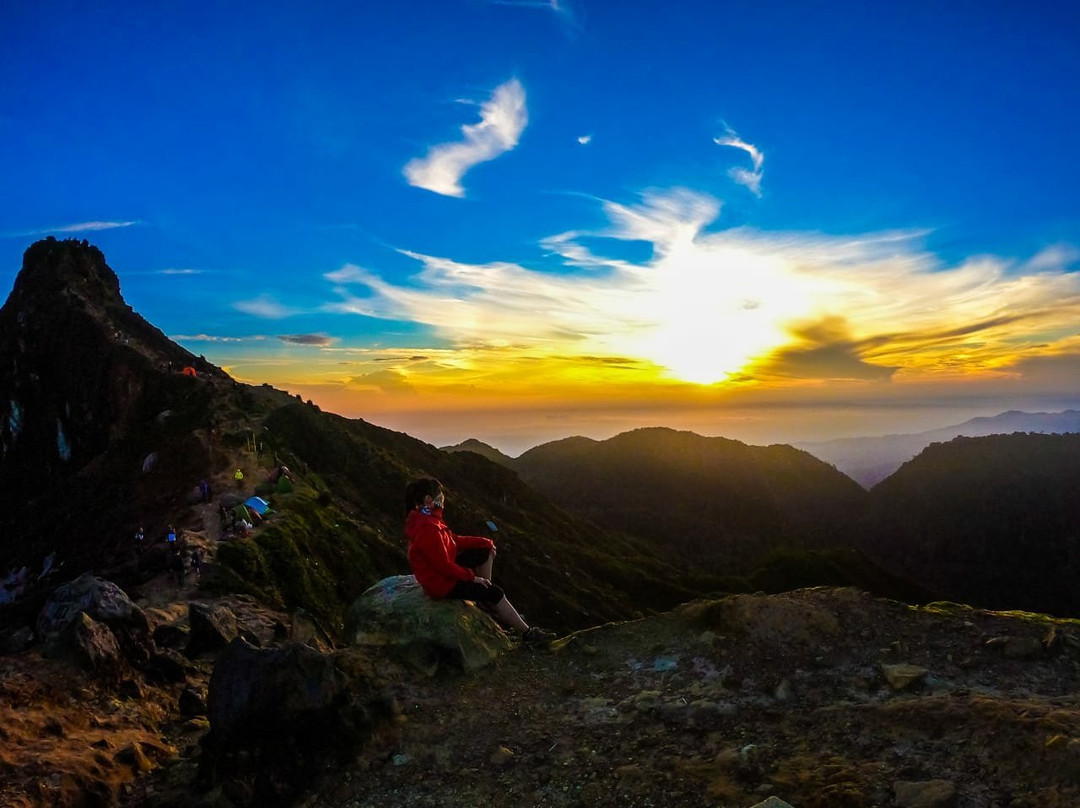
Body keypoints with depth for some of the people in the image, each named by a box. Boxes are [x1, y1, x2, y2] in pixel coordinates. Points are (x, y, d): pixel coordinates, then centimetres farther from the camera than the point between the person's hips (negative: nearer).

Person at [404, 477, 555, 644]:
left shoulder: (426, 518, -1)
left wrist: (484, 542, 4)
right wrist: (472, 577, -17)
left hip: (443, 568, 10)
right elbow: (444, 566, -28)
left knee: (486, 552, 12)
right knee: (496, 593, -6)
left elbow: (453, 540, 8)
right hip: (440, 582, -10)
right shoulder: (427, 529, -32)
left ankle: (485, 598, 16)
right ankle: (527, 632, 7)